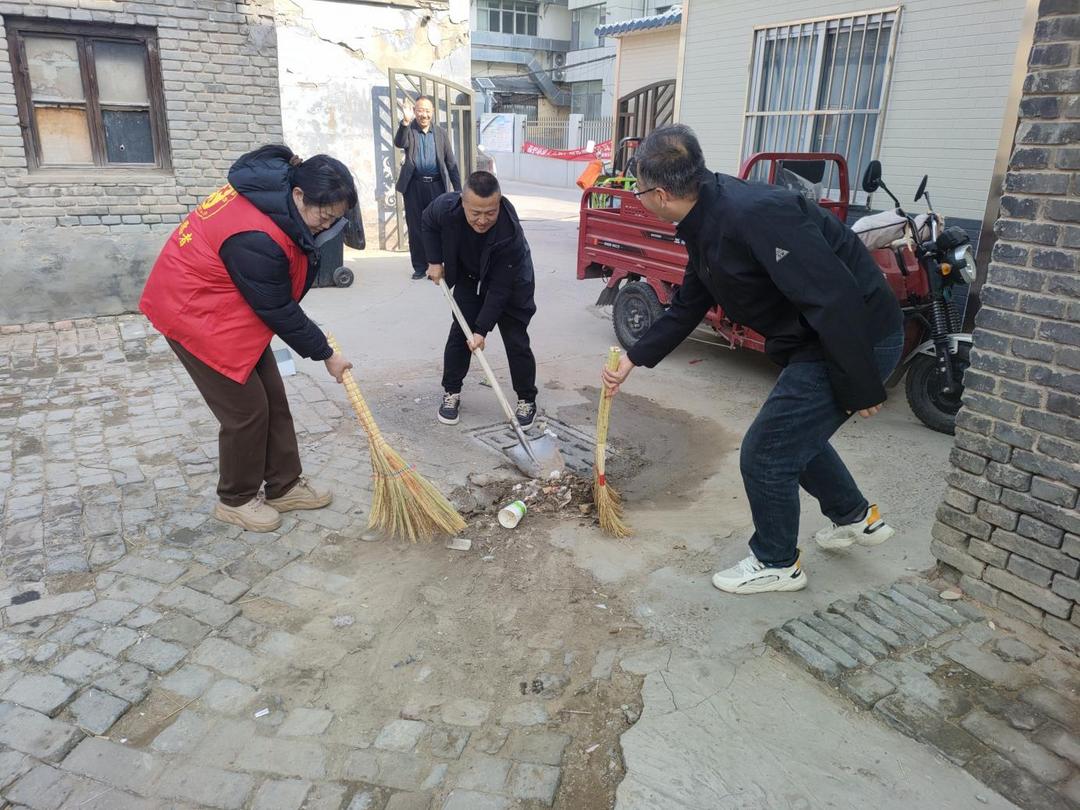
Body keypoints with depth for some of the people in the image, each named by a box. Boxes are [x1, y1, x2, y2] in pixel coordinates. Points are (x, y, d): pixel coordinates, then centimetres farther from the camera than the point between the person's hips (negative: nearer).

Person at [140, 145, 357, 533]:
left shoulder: (276, 187, -6)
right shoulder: (257, 239, -35)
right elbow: (278, 311, -25)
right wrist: (326, 355, -13)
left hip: (225, 307, 9)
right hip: (193, 313, -9)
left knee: (272, 398, 9)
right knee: (246, 408, -3)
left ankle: (284, 485, 22)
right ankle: (236, 500, 16)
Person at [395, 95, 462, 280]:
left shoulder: (440, 133, 9)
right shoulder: (409, 130, 5)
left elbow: (451, 162, 9)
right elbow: (399, 143, -17)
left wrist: (458, 189, 4)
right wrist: (405, 122, -33)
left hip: (436, 185, 0)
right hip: (414, 186, 0)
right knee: (415, 228, 5)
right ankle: (419, 267, 14)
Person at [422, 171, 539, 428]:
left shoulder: (510, 233, -40)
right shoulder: (446, 207, -30)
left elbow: (499, 288, -33)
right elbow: (429, 223, -3)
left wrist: (482, 329, -33)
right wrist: (434, 261, -10)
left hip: (510, 282, -3)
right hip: (468, 277, 3)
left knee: (516, 340, -5)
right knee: (459, 332, 1)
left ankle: (527, 400, 10)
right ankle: (451, 392, 16)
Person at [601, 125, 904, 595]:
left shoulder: (754, 214, -29)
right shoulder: (707, 224, 4)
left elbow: (835, 297, -30)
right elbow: (688, 306, 16)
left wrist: (861, 389, -23)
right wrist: (634, 359, 17)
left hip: (857, 341, -10)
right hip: (815, 340, 10)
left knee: (765, 453, -1)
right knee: (795, 434, 26)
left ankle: (776, 564, 22)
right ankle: (857, 518, 48)